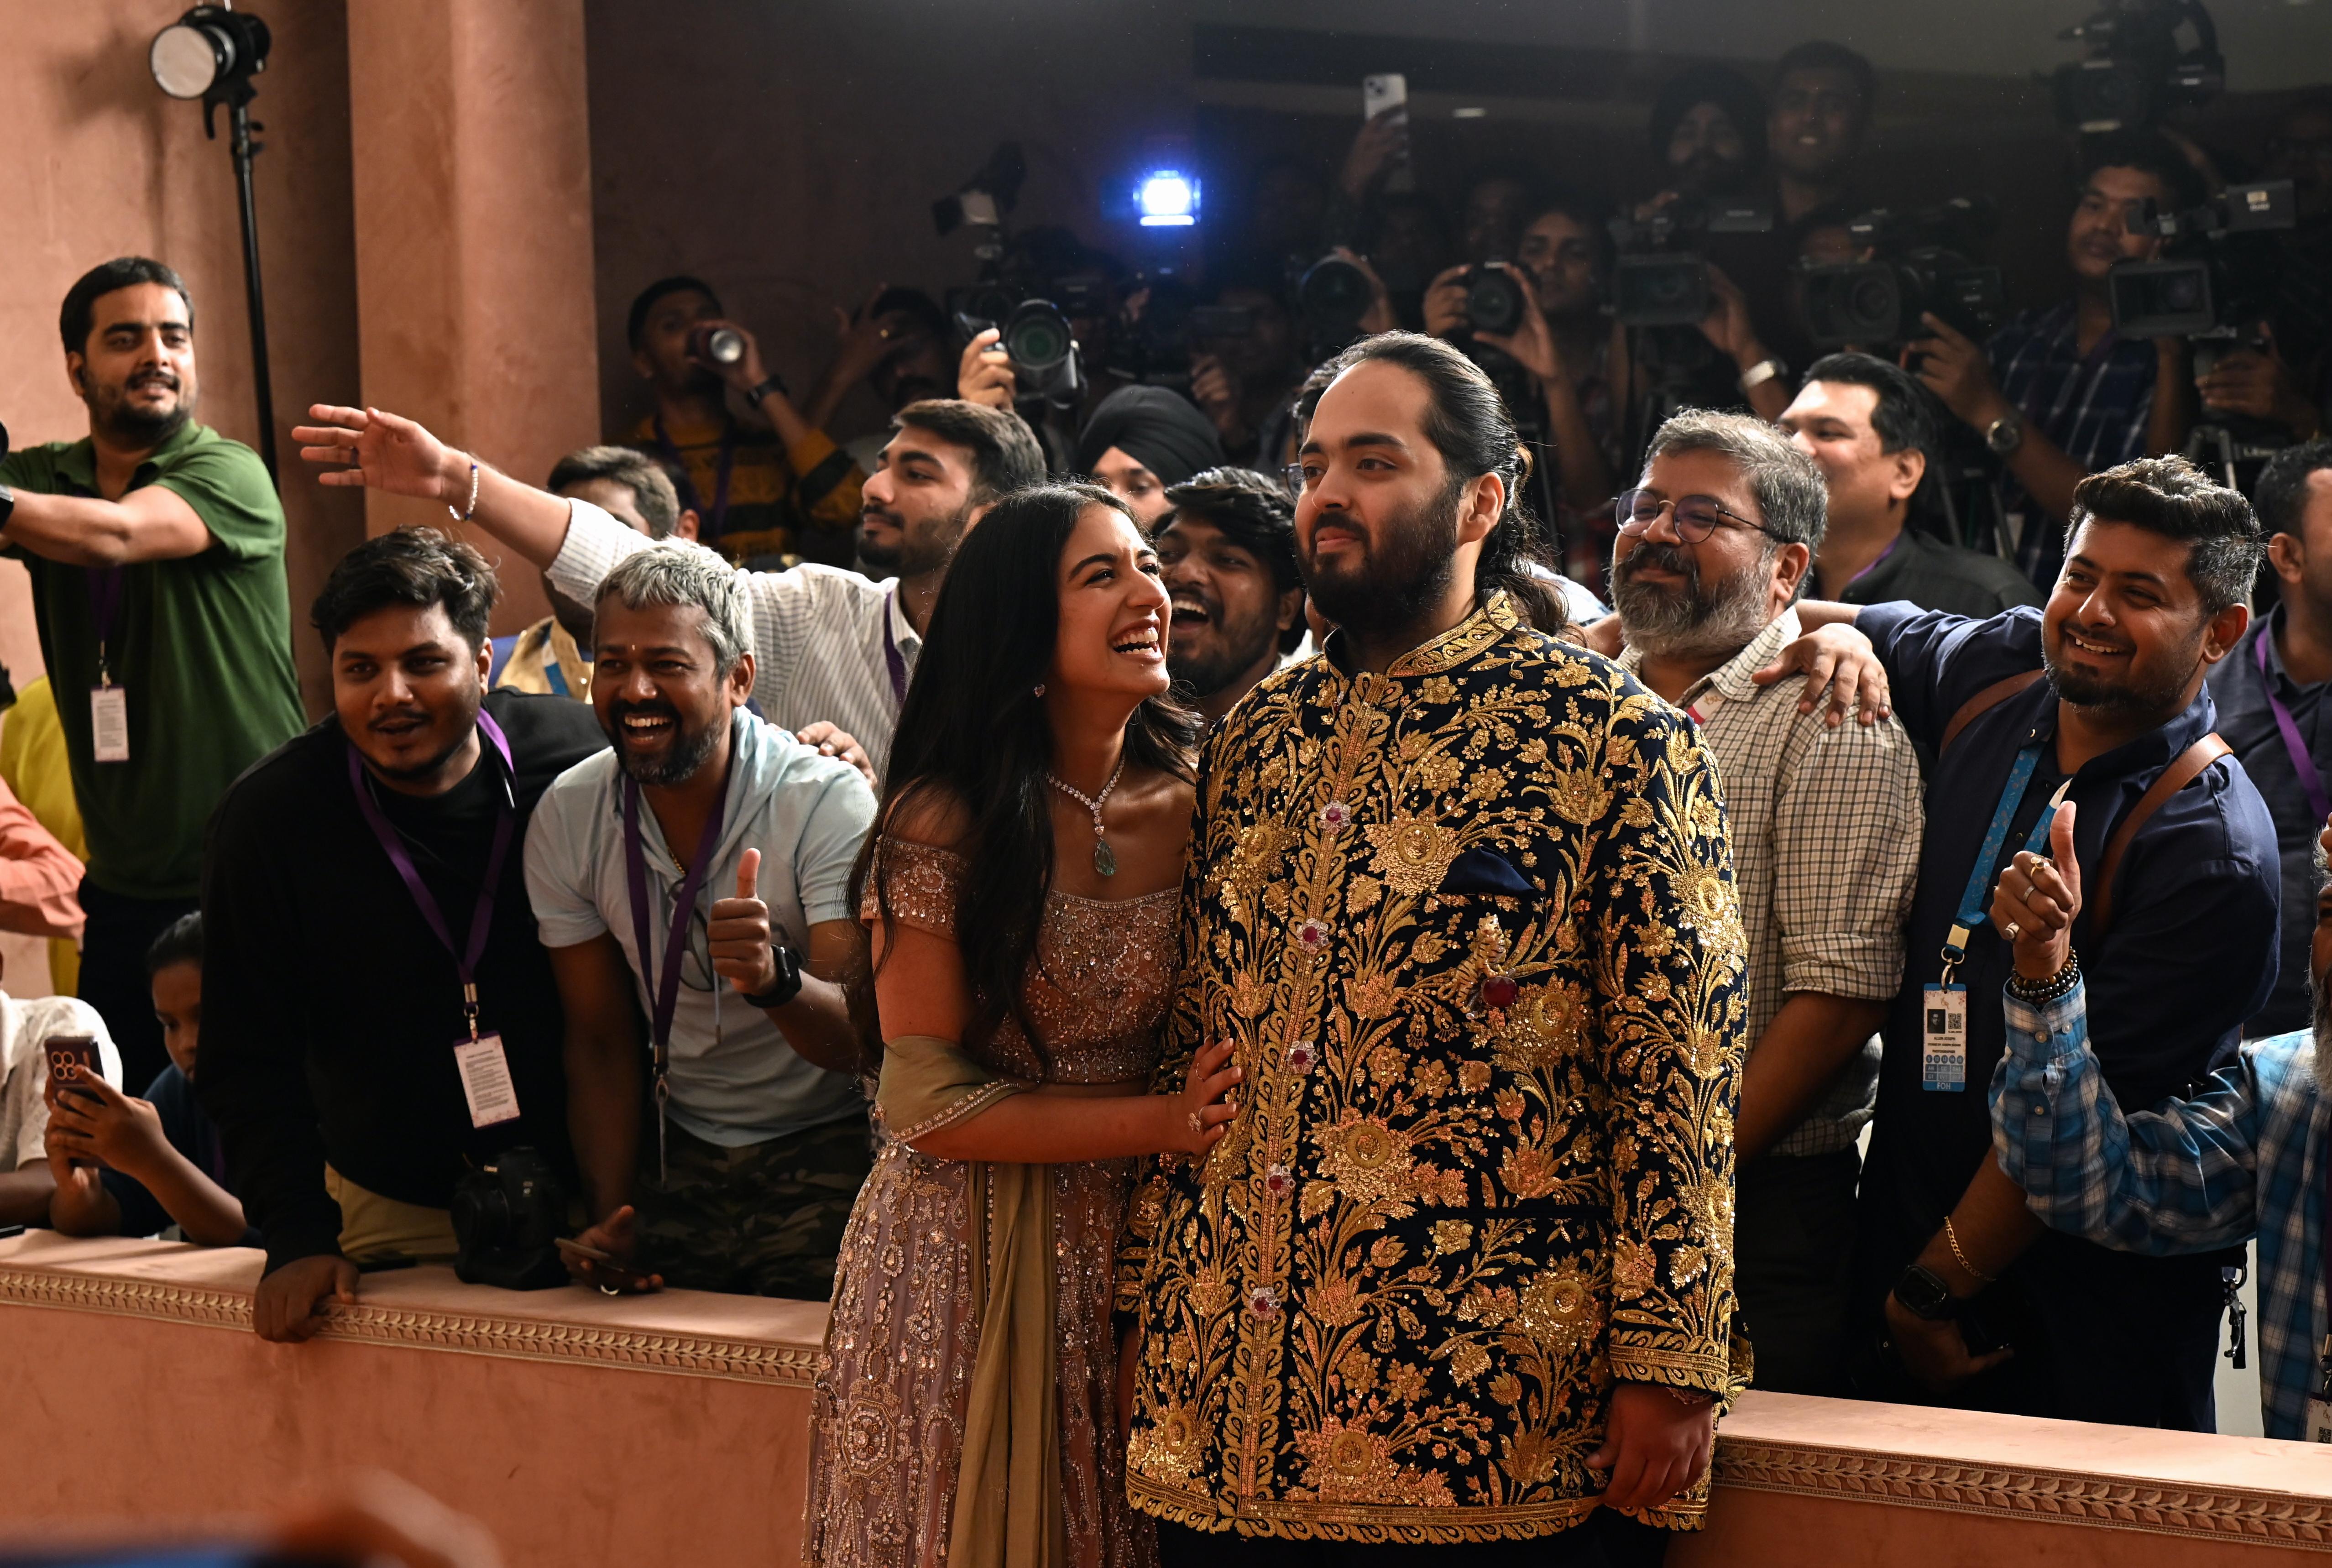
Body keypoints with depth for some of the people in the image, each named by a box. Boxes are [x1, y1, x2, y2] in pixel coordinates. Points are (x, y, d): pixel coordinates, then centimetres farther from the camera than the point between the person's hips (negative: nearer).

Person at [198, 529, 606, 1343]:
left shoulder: (576, 763, -11)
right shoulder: (268, 819, -10)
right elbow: (249, 1061, -5)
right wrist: (299, 1237, -16)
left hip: (588, 1186, 0)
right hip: (392, 1209, 0)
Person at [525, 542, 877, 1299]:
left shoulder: (829, 803, -16)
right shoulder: (565, 818, -2)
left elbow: (854, 1041, -23)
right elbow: (600, 1043, 7)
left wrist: (774, 976, -44)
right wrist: (611, 1219, -4)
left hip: (826, 1149, -4)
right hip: (680, 1156, 4)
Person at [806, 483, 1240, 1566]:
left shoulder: (1194, 806, -1)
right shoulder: (943, 823, -12)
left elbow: (1233, 1046, 9)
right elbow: (927, 1102, -13)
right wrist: (1162, 1122, -17)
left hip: (1139, 1249, 3)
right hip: (973, 1259, -3)